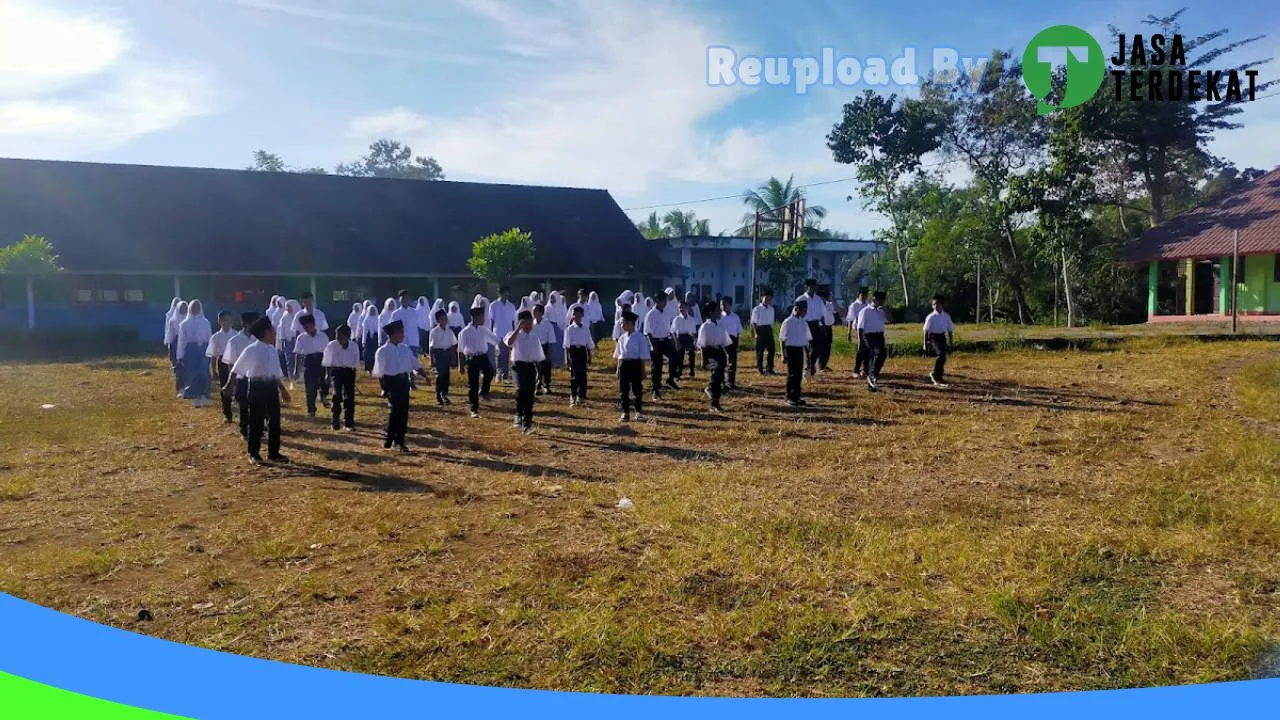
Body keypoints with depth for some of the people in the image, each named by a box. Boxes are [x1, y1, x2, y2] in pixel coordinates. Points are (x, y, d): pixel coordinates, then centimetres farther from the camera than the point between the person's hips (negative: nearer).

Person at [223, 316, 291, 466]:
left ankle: (273, 453, 18)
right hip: (256, 386, -6)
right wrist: (228, 385, -4)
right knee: (255, 421, 3)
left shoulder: (272, 350, 9)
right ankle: (254, 454, 15)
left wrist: (282, 389, 21)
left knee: (274, 420, 8)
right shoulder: (251, 350, -11)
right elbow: (236, 369, -5)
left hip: (271, 386, 6)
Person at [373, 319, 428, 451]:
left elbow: (415, 365, 11)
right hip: (391, 381, -6)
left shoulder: (405, 349, 11)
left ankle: (400, 439, 19)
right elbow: (379, 373, -5)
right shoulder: (382, 351, -6)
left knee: (404, 411, 7)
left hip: (404, 381, 6)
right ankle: (389, 439, 7)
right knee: (395, 410, -10)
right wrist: (384, 388, -9)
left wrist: (424, 376, -2)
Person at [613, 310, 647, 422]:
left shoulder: (640, 337, -6)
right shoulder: (622, 338, 9)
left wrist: (643, 371, -6)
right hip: (623, 364, 4)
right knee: (623, 390, 5)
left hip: (635, 364, -4)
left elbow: (643, 356, -5)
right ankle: (625, 412, 14)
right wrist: (618, 369, 10)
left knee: (637, 389, 5)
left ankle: (639, 412, 19)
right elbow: (618, 355, 14)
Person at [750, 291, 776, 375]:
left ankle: (769, 368, 17)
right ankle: (759, 369, 11)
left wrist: (771, 332, 9)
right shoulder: (757, 309, -6)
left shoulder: (771, 309, 11)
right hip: (760, 329, -5)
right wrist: (756, 333, -13)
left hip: (769, 330, 5)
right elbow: (753, 322, -7)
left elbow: (772, 322, 15)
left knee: (771, 350, 6)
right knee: (760, 350, 1)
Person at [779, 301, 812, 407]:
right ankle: (790, 397, 3)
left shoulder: (803, 323, 10)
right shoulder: (788, 322, -8)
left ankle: (797, 396, 15)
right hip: (790, 349, -6)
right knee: (792, 374, -4)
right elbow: (783, 340, -7)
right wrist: (783, 355, -10)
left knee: (799, 374, 7)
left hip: (800, 349, 6)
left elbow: (806, 339, 16)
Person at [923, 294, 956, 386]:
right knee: (941, 354, -25)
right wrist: (925, 343, -5)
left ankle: (938, 380, 16)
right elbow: (926, 330, -3)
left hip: (942, 337, 5)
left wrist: (950, 342, 13)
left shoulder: (946, 316, 6)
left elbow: (950, 329, 14)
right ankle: (934, 374, -11)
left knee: (943, 358, 5)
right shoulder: (931, 317, -5)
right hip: (933, 337, -5)